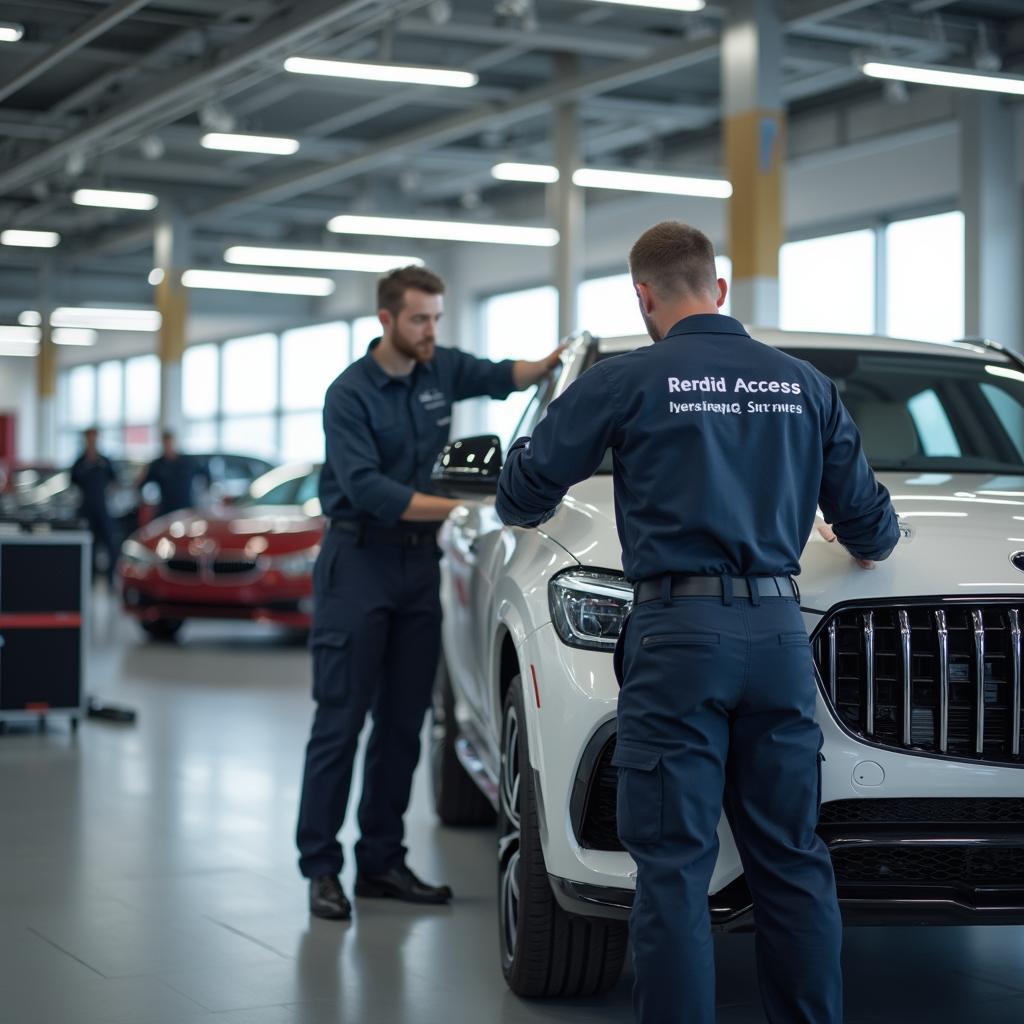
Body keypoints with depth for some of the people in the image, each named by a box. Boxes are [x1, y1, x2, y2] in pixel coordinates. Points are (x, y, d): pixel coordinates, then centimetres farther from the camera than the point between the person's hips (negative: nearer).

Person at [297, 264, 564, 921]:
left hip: (420, 560, 6)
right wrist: (455, 507, -28)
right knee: (341, 721, -6)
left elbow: (503, 377, 25)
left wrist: (552, 363, 3)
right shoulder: (351, 394, -11)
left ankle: (383, 862, 16)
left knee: (404, 722, 8)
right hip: (359, 561, -6)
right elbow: (365, 487, -21)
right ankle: (321, 869, -1)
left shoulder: (443, 369, 7)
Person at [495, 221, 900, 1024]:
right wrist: (871, 544, 42)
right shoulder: (804, 384, 10)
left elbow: (526, 492, 5)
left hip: (679, 634, -4)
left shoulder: (627, 381, -1)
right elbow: (865, 512, 18)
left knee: (673, 864, 0)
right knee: (792, 856, 11)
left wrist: (527, 507, 30)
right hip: (778, 630, 4)